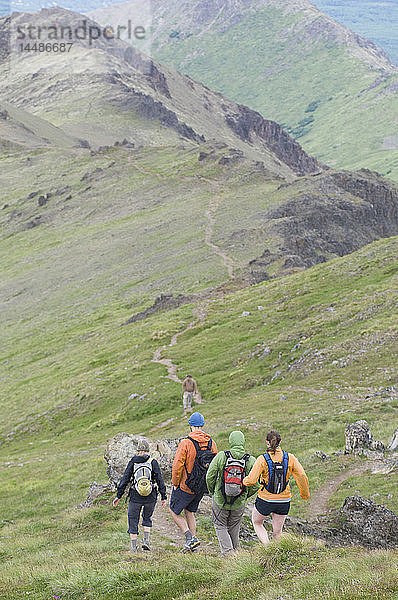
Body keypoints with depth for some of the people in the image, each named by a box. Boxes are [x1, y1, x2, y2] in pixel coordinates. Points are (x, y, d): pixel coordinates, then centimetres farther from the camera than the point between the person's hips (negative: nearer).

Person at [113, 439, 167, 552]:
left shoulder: (133, 462, 2)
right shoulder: (153, 462, 0)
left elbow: (125, 479, 1)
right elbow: (160, 480, -3)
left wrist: (118, 496, 6)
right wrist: (163, 497, 2)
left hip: (135, 497, -1)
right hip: (151, 497, 1)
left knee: (133, 519, 12)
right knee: (147, 518, 23)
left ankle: (133, 546, 9)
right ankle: (146, 540, 9)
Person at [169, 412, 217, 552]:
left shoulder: (186, 443, -18)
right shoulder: (211, 443, -1)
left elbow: (177, 465, -19)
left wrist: (175, 484, -6)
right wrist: (208, 482, 14)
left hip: (185, 486, -6)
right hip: (202, 488, 6)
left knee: (174, 511, 11)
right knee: (189, 512, 22)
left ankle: (190, 538, -5)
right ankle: (193, 546, 19)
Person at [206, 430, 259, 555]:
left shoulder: (221, 457, -12)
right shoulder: (251, 461, -9)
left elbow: (210, 477, -8)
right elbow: (255, 485, -7)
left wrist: (212, 492, 10)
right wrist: (245, 496, 12)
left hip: (220, 500, -2)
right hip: (239, 503, 2)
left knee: (220, 526, 15)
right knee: (234, 528, 21)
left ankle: (227, 551, -2)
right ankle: (234, 551, 30)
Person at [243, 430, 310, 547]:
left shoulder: (262, 459, -15)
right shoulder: (290, 458, -8)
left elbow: (251, 481, -21)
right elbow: (302, 476, -11)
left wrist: (244, 481, 2)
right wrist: (305, 493, 4)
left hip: (265, 500, -3)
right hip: (284, 501, 3)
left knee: (257, 523, 24)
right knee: (277, 532, 20)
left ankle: (267, 546, 5)